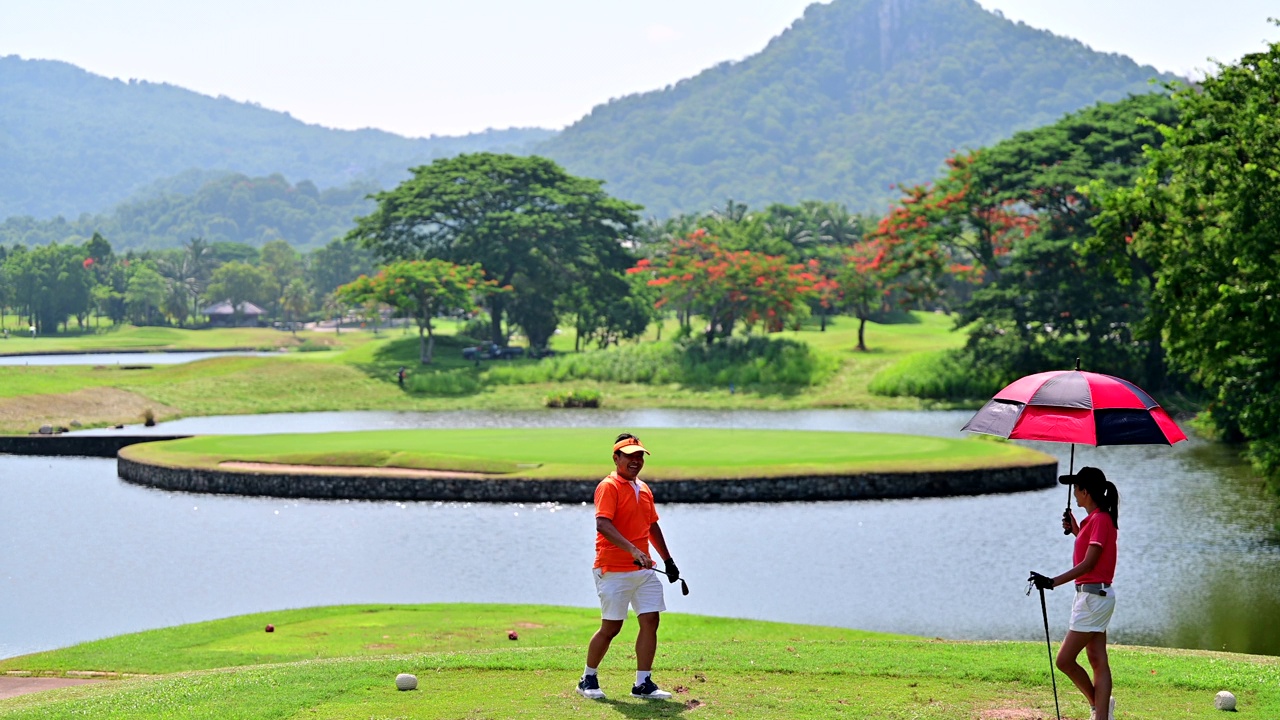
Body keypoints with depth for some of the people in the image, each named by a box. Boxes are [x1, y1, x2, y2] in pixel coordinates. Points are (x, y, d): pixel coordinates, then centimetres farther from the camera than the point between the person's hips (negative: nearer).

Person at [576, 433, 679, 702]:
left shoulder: (644, 489, 15)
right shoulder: (609, 487, -10)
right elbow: (603, 525, -24)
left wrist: (668, 560, 25)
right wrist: (633, 550, -35)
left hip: (644, 569, 7)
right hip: (613, 570, -7)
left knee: (650, 621, 0)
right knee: (611, 627, -1)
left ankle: (643, 683, 5)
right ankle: (588, 679, 15)